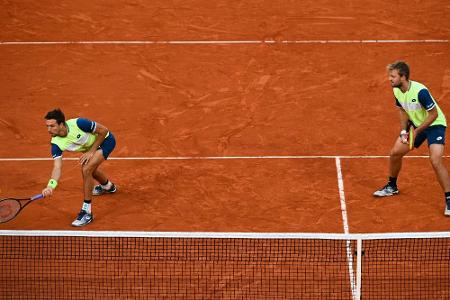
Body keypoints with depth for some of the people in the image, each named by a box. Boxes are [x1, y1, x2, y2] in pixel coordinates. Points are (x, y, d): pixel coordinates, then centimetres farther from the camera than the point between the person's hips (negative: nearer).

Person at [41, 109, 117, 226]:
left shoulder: (78, 123, -38)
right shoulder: (56, 143, -24)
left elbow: (103, 130, -25)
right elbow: (57, 167, -28)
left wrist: (91, 151, -25)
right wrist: (51, 186, -46)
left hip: (105, 140, -7)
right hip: (90, 146, 7)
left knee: (86, 170, -23)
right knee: (90, 170, 29)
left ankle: (87, 212, -14)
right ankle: (108, 186, 66)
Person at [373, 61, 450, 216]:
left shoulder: (420, 91, -32)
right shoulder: (397, 91, -8)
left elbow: (433, 114, -24)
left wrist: (417, 131, -25)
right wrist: (403, 131, -5)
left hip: (434, 124, -7)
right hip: (415, 124, 7)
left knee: (435, 160, -23)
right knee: (395, 152, 7)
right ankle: (392, 187, 31)